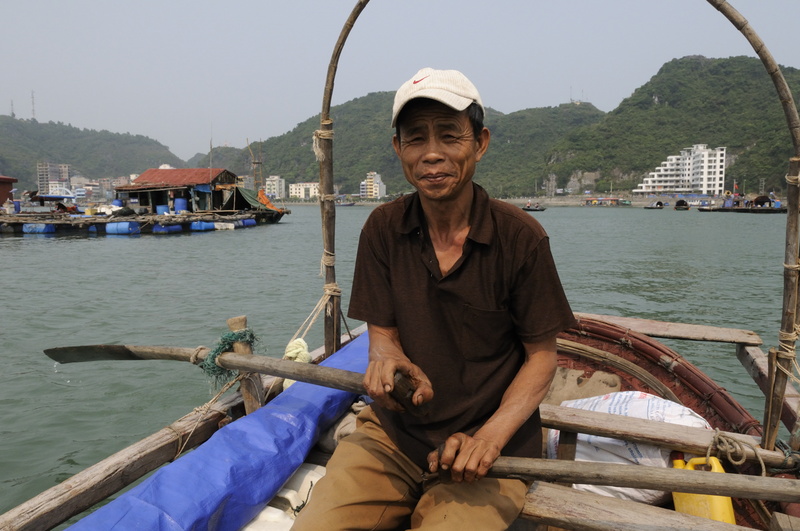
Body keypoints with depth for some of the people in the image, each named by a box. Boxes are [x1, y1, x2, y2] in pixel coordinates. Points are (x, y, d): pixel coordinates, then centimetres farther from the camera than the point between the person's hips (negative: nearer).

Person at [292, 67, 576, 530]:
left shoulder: (520, 237, -11)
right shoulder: (384, 228, -2)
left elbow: (543, 356, -4)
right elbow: (381, 332, 2)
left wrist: (489, 439, -18)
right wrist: (387, 359, -23)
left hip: (490, 445, -2)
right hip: (393, 434, 3)